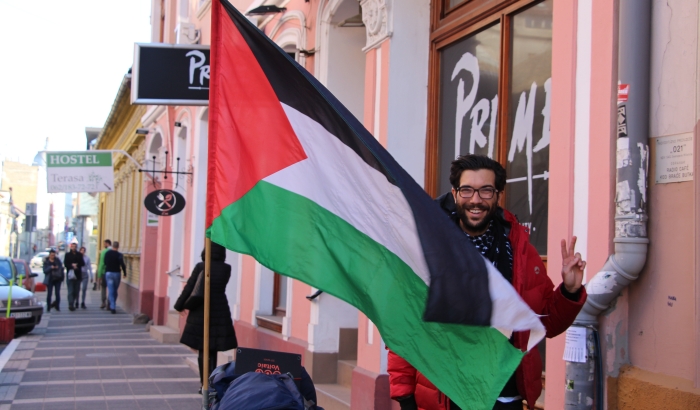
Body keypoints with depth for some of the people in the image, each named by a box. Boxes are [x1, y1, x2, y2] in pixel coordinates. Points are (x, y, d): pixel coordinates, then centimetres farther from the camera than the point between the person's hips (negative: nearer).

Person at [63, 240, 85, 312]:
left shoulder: (79, 255, 10)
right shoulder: (67, 255, 7)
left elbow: (82, 263, 1)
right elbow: (65, 263, -3)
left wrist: (76, 264, -14)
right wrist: (72, 265, -17)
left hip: (78, 275, 2)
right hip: (70, 274, -2)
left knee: (76, 291, 6)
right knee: (70, 291, -9)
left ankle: (75, 303, 17)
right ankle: (71, 304, -15)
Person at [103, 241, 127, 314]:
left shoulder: (107, 253, 2)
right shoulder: (119, 255, -10)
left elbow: (105, 263, 11)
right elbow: (122, 265, -14)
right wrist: (124, 273, -5)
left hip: (108, 273, 2)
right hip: (116, 273, -2)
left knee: (111, 291, 0)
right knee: (115, 291, 13)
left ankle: (112, 307, -10)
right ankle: (113, 306, 22)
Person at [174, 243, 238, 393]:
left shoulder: (200, 267, -9)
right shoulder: (226, 269, -3)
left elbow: (189, 287, -6)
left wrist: (180, 305, 7)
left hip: (200, 312, -1)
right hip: (220, 312, 1)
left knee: (203, 350, 7)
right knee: (213, 350, 10)